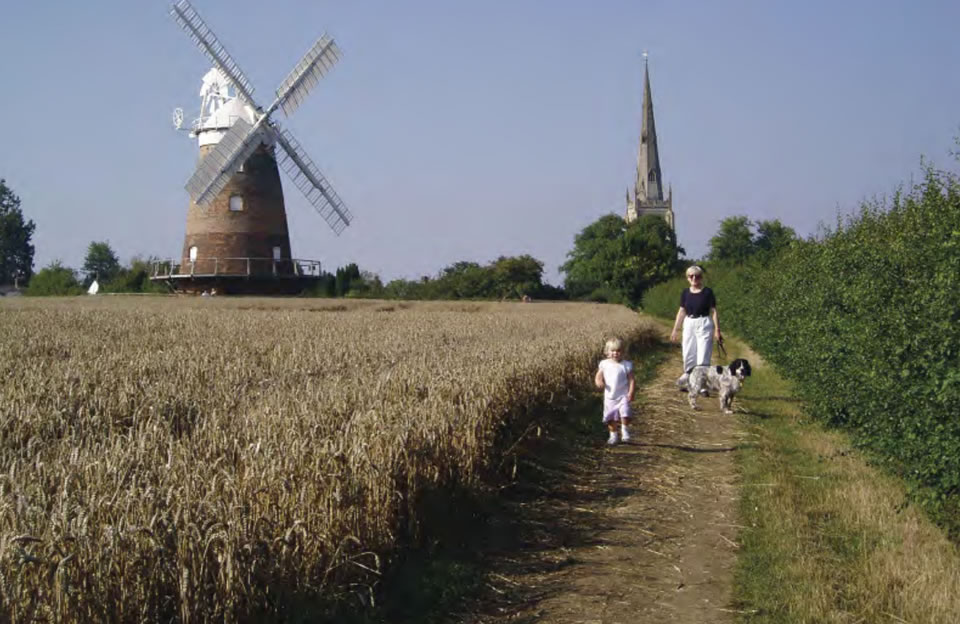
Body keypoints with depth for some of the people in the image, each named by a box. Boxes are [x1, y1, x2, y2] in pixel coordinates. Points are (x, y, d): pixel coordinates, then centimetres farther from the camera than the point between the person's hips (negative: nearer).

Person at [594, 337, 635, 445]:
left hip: (623, 396, -3)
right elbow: (598, 376, 4)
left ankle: (625, 431, 2)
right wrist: (599, 382, -19)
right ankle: (613, 436, 25)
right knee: (610, 418, 9)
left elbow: (631, 380, -5)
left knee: (625, 415, -21)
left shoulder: (626, 365, -5)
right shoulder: (604, 364, 2)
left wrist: (631, 392, -16)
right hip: (609, 397, 3)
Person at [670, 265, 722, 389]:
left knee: (703, 356, -5)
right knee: (688, 355, 8)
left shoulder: (707, 292, -5)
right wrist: (675, 330, 13)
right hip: (689, 324, 4)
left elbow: (714, 311, -4)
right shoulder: (685, 293, 6)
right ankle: (687, 382, 20)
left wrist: (717, 330, -9)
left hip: (704, 324, -4)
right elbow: (682, 311, 13)